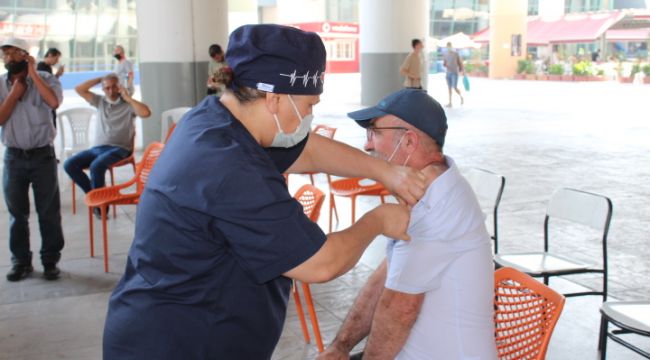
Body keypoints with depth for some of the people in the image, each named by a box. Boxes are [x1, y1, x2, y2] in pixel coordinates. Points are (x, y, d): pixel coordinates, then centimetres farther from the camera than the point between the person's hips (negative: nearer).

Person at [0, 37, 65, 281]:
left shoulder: (45, 79, -4)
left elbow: (54, 102, -26)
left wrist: (33, 74, -18)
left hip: (42, 155, -2)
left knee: (49, 212, 5)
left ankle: (50, 261, 17)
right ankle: (21, 261, 23)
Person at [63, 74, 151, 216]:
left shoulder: (128, 104, 1)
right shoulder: (100, 101, 15)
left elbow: (146, 113, -18)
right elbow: (79, 89, 13)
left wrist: (128, 98, -10)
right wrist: (99, 79, 10)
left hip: (119, 149, -6)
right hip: (97, 148, 6)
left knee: (96, 166, -34)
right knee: (69, 165, -14)